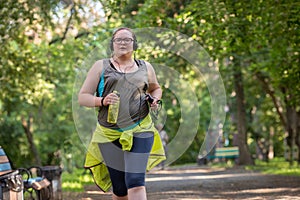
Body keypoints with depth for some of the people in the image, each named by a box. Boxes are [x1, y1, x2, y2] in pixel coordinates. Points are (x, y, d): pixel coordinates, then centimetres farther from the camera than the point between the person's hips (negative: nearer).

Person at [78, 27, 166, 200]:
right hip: (110, 134, 0)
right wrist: (102, 101, -15)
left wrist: (155, 99, 9)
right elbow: (82, 97, 4)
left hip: (139, 131, 0)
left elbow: (156, 88, 32)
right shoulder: (101, 67, 7)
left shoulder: (145, 67, 13)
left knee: (136, 182, -16)